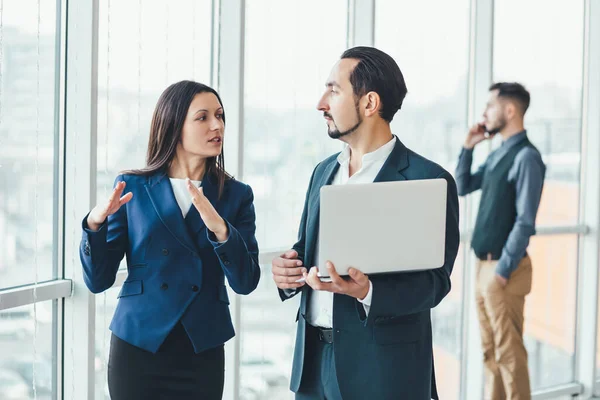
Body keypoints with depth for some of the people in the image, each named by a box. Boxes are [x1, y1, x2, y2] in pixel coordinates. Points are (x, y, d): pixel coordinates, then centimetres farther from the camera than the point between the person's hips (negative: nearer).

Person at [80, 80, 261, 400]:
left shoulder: (236, 195, 2)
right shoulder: (132, 188, -1)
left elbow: (245, 283, -6)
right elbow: (98, 280, -2)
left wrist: (220, 230, -22)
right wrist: (95, 224, -19)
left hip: (203, 354, 1)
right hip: (137, 346, -1)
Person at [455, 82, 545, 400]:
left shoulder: (526, 157, -15)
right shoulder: (498, 155, 12)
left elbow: (525, 221, -19)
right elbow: (462, 187, 23)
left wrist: (503, 271, -18)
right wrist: (468, 147, 11)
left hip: (504, 269, -9)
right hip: (484, 265, 9)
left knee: (508, 352, -3)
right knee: (490, 350, 14)